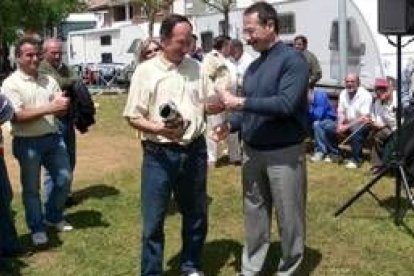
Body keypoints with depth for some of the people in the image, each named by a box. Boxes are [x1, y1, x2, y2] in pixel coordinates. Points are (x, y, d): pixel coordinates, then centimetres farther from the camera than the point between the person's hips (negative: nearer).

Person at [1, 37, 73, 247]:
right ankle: (37, 228, 21)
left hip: (53, 138, 5)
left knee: (64, 178, 11)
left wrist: (63, 105, -17)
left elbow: (60, 110, 9)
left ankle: (53, 217, 33)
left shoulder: (49, 80, 7)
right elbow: (17, 116, -18)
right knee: (31, 188, 6)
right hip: (27, 143, -5)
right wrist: (49, 108, -24)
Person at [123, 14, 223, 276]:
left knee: (196, 215, 17)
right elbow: (134, 117, -7)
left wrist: (226, 104, -9)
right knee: (153, 220, 4)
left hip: (194, 151, 4)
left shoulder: (196, 67, 5)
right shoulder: (146, 71, -7)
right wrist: (160, 129, -25)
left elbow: (208, 106, 13)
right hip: (160, 154, -4)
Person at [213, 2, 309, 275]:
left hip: (284, 153, -7)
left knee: (289, 217, 7)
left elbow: (286, 104, -24)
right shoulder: (253, 66, 10)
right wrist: (231, 125, -2)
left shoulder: (293, 59, -12)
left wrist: (241, 102, -21)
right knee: (254, 214, 16)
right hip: (252, 152, 7)